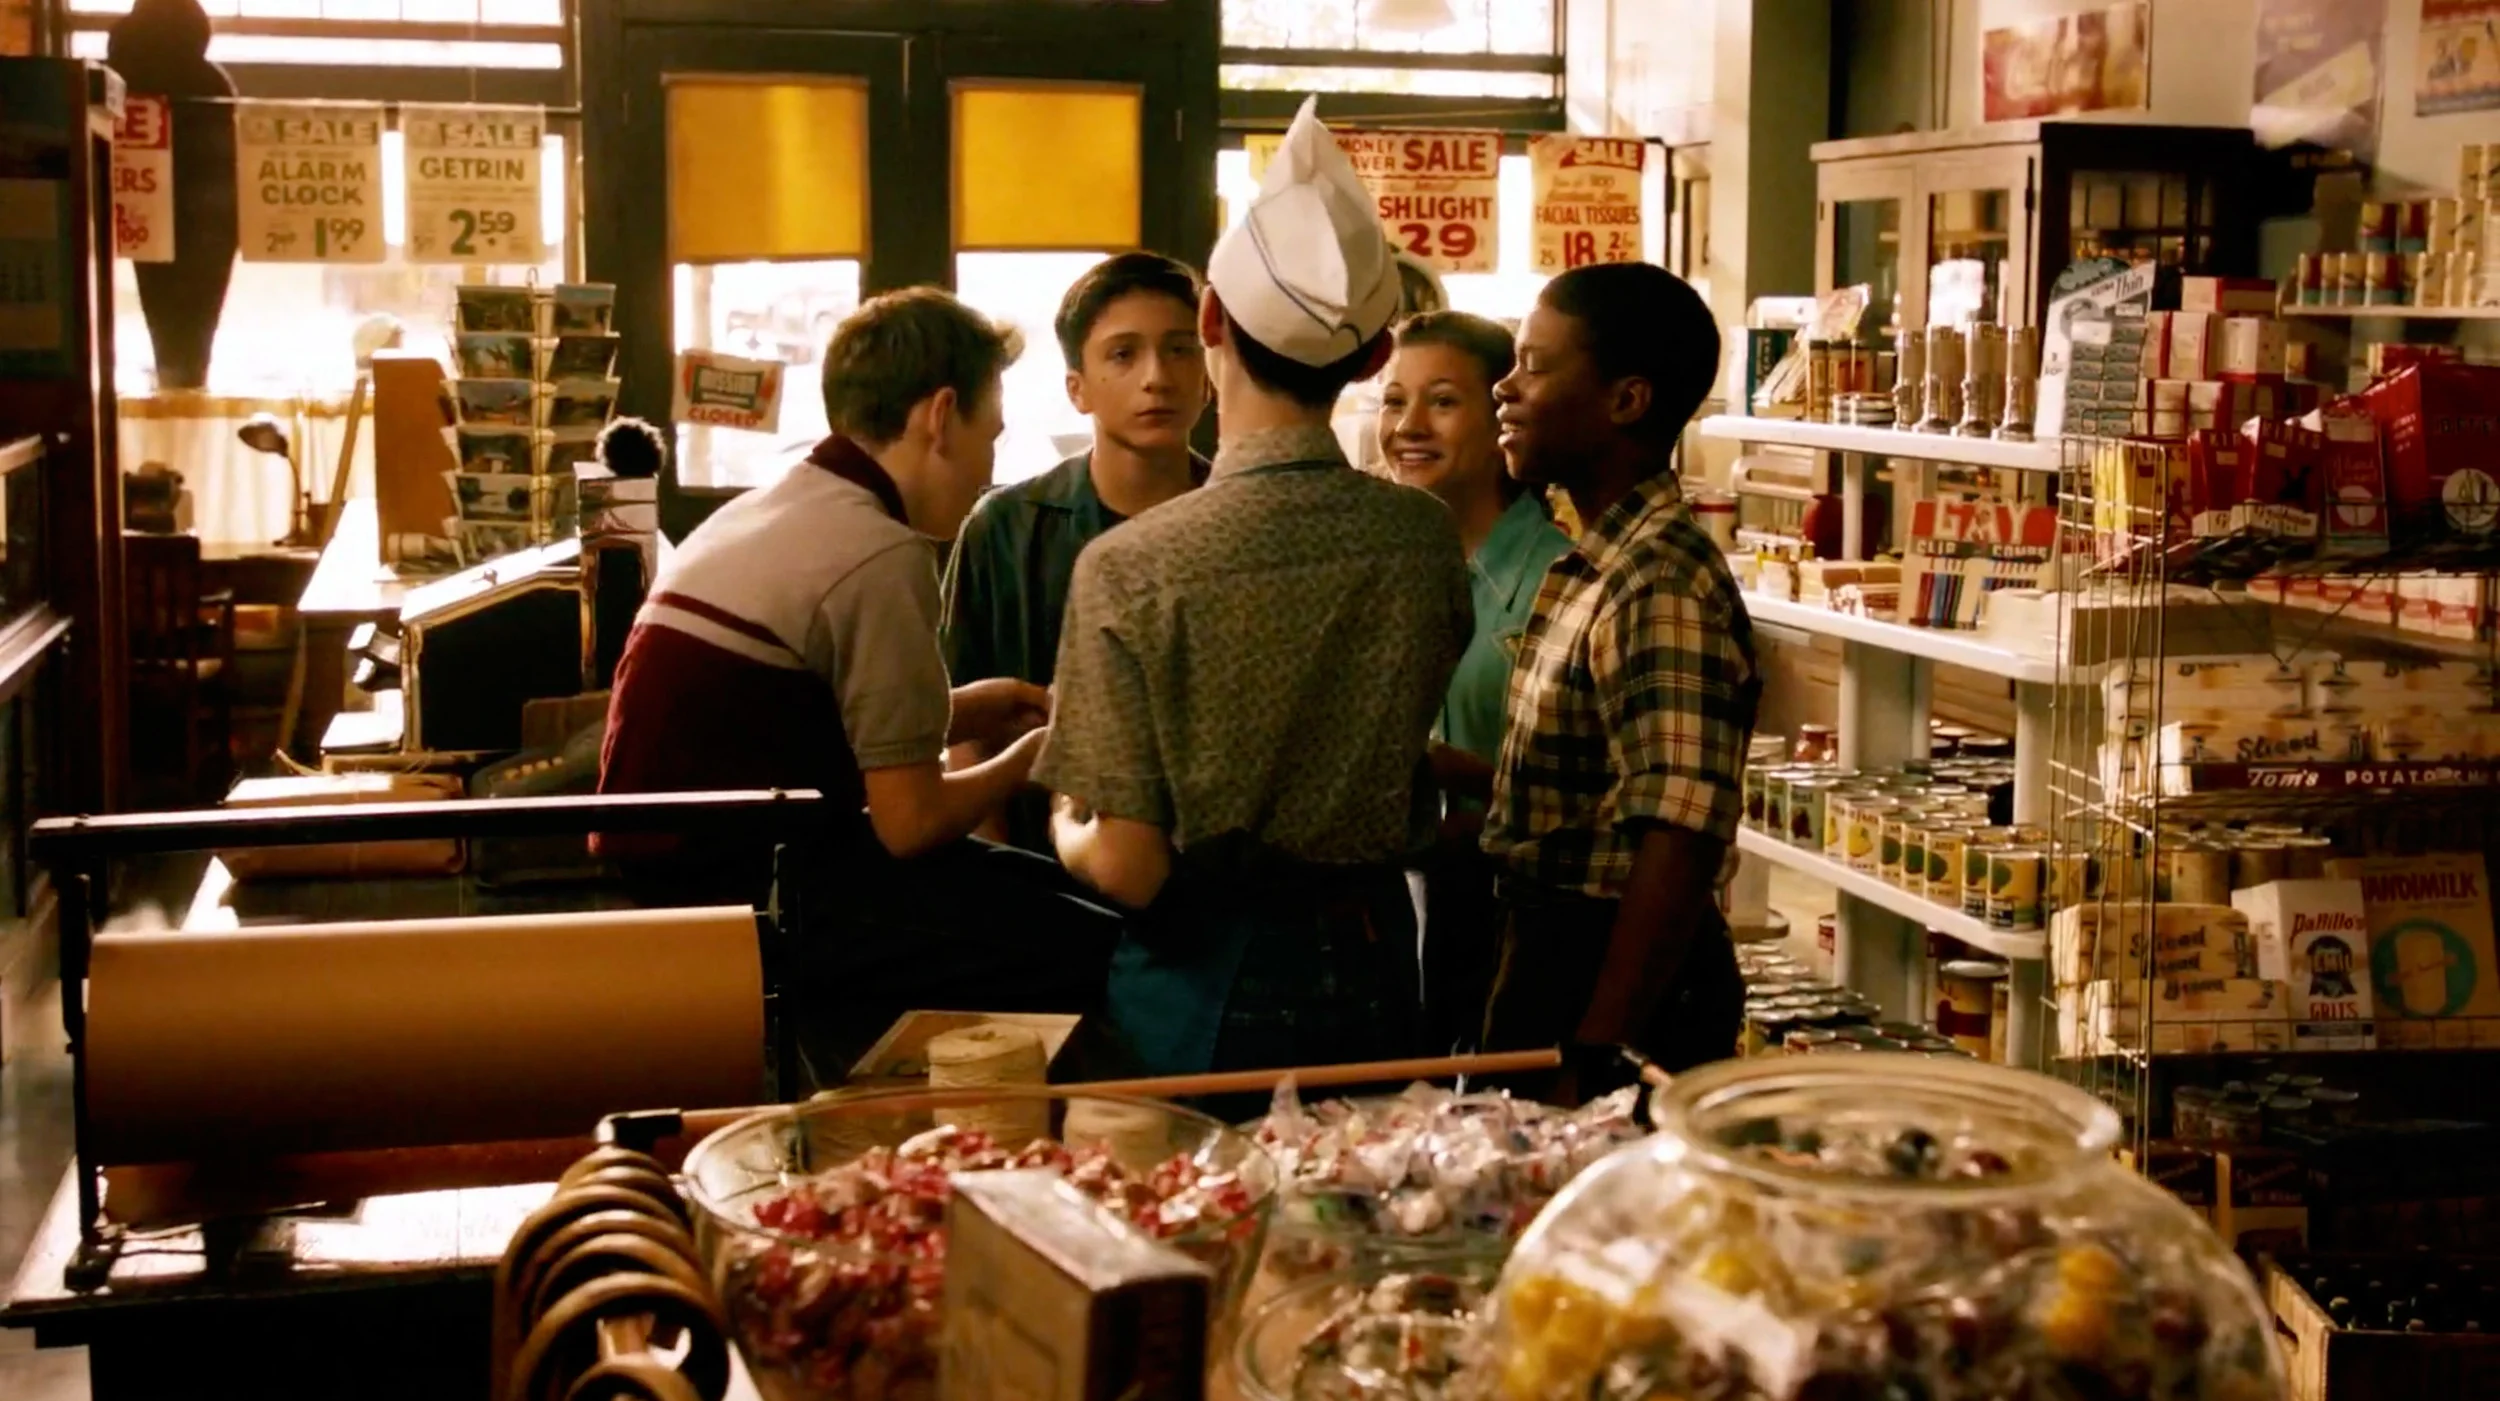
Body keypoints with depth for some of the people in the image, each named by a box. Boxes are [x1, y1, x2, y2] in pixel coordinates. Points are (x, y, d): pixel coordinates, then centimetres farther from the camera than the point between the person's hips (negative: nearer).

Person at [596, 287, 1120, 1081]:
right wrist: (1024, 760, 5)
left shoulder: (758, 512, 16)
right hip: (749, 908, -10)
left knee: (1052, 890, 16)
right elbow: (910, 821, -14)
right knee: (1092, 950, -13)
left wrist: (955, 714, 20)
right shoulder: (882, 555, -15)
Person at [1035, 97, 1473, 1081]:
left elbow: (1128, 868, -18)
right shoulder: (1427, 540, -7)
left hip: (1202, 980, -3)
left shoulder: (1132, 566, -19)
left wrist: (1066, 829, 3)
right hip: (1369, 971, 4)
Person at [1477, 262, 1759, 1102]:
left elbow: (1680, 841, -29)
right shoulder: (1594, 568, 9)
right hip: (1552, 959, 9)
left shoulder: (1662, 588, -22)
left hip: (1616, 985, -9)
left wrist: (1594, 1058, -30)